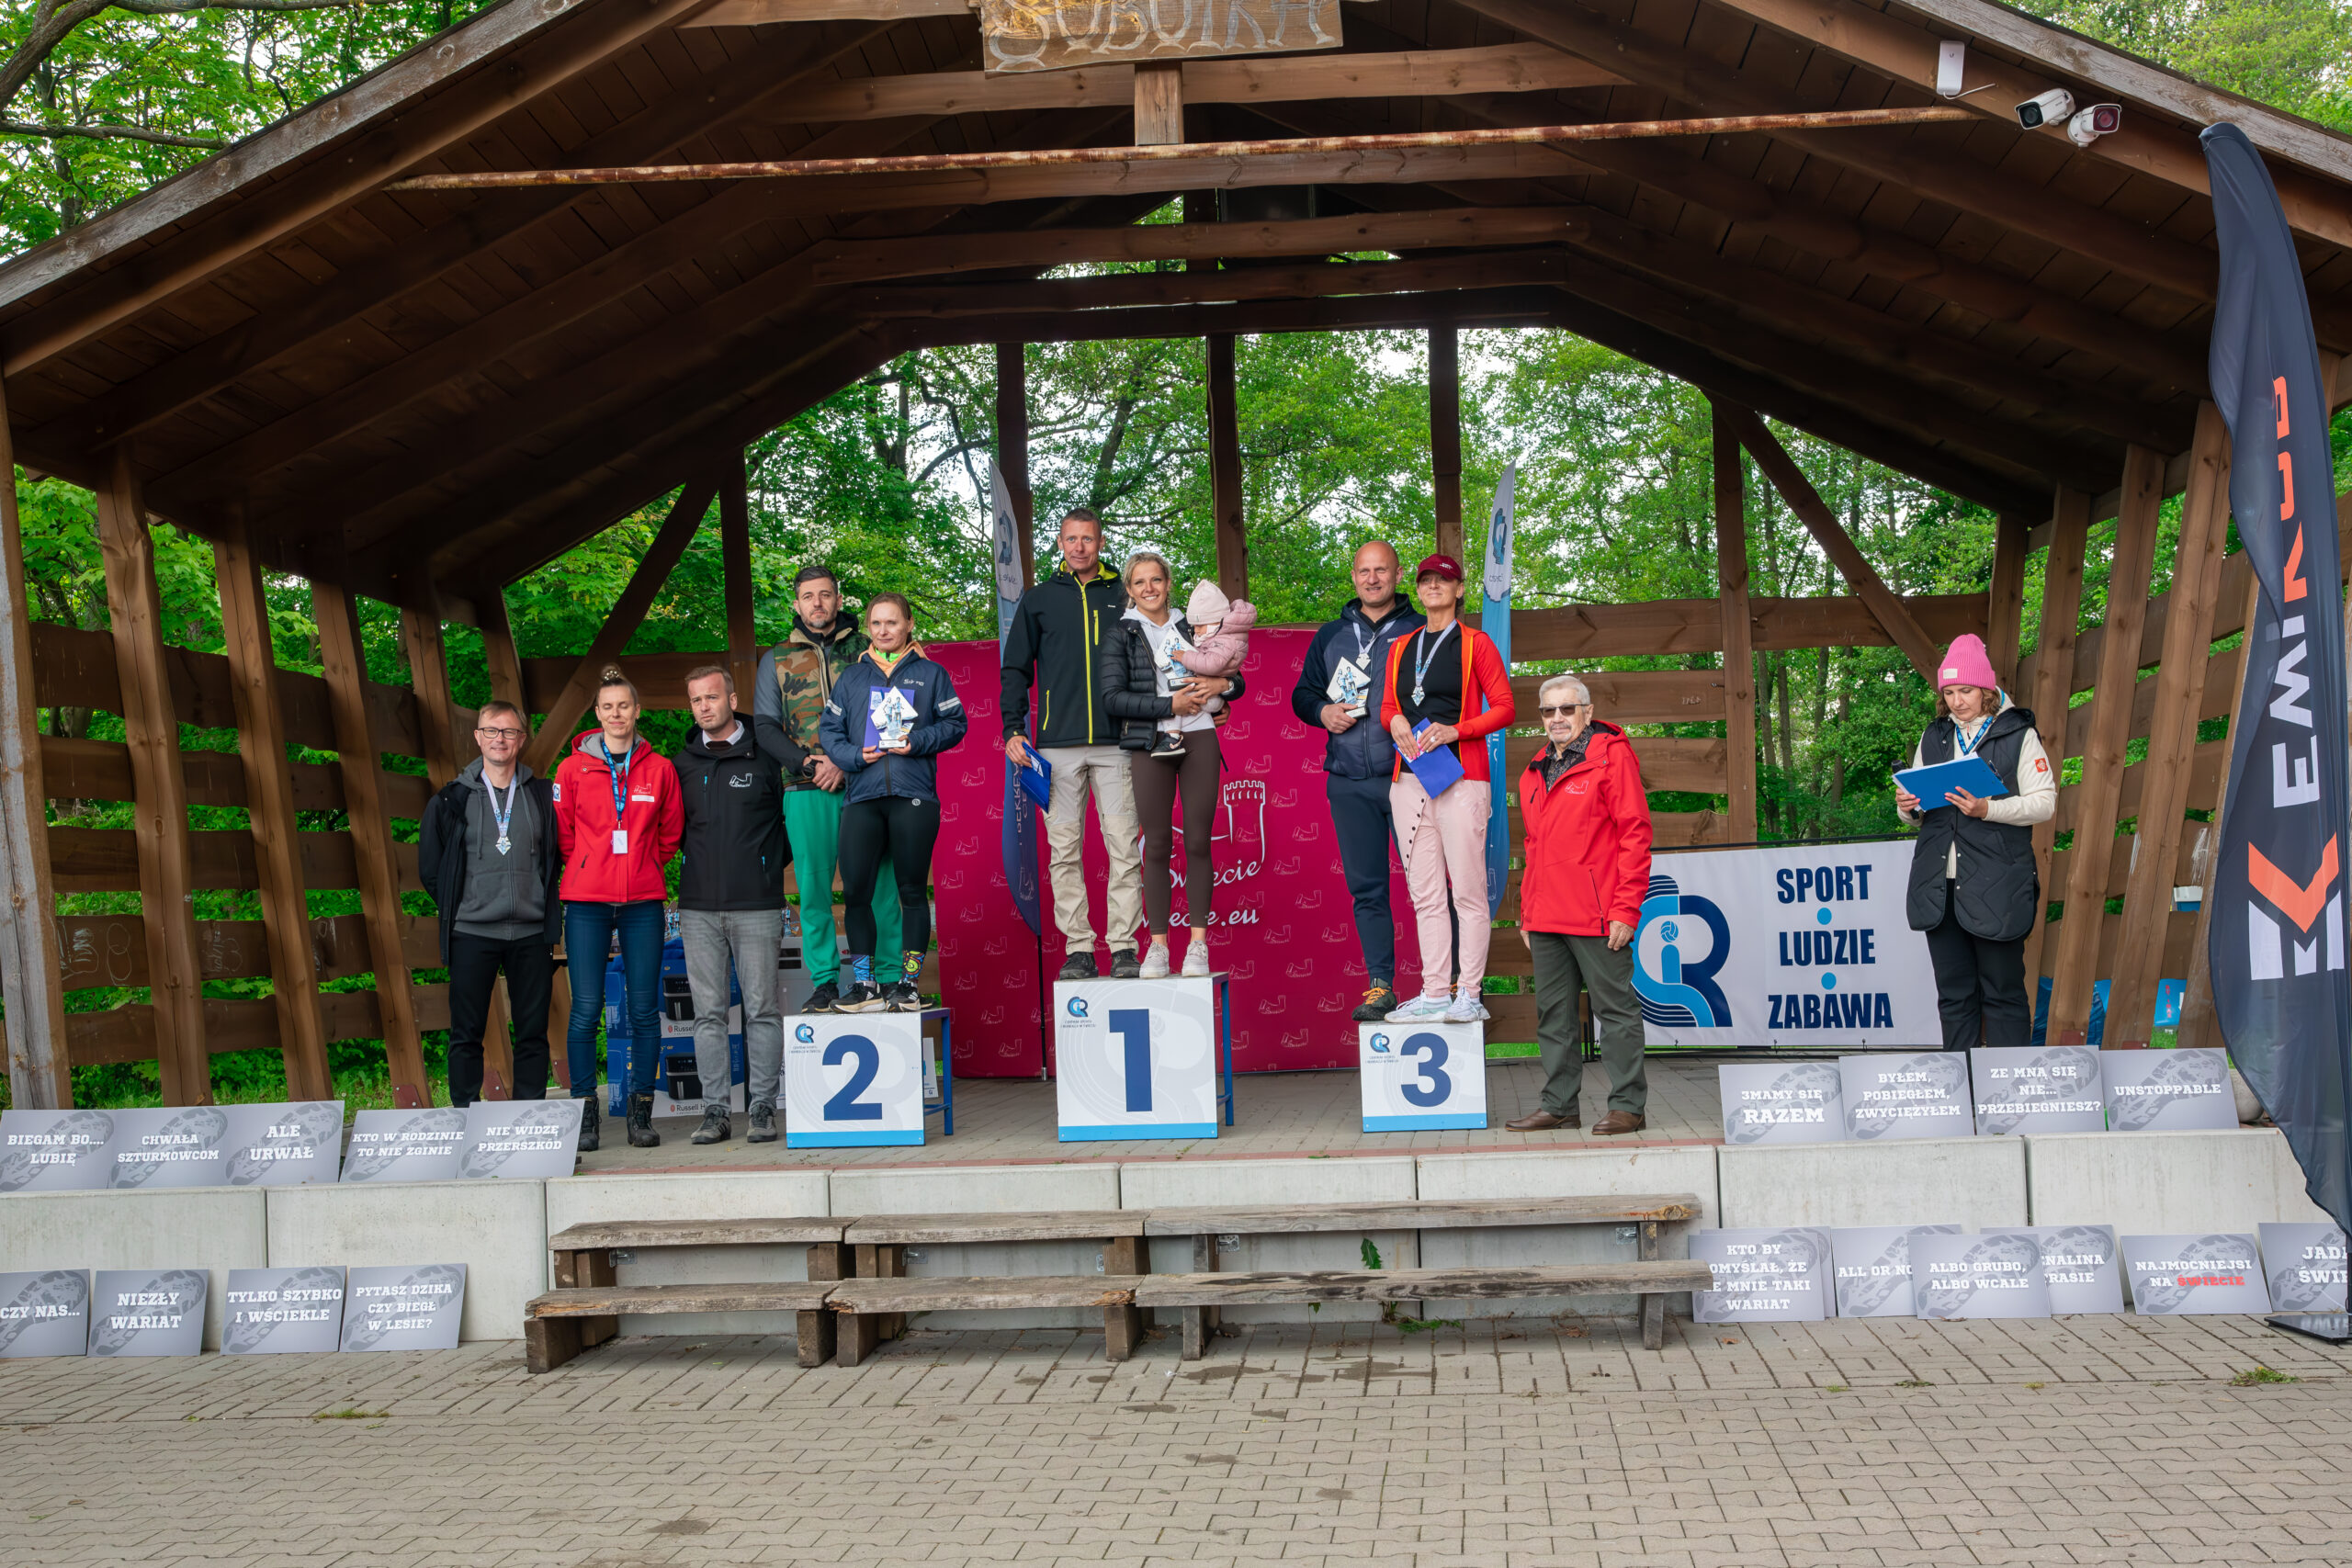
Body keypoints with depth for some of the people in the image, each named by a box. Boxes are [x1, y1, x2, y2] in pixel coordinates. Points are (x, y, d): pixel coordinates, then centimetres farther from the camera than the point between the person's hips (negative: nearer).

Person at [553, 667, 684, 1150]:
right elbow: (562, 832, 11)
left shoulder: (659, 768, 7)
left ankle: (641, 1114, 8)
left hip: (643, 901, 1)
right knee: (586, 1009, -4)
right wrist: (589, 869, 9)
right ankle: (584, 1114, 3)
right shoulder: (574, 768, 4)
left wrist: (643, 866, 10)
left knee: (644, 1010, 1)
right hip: (587, 901, -1)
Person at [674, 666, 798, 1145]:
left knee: (762, 1009, -1)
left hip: (757, 907, -3)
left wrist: (773, 864, 2)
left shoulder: (767, 757, 1)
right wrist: (700, 858, 8)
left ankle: (762, 1109, 5)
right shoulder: (682, 764, 11)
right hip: (699, 908, 3)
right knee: (708, 1012, 3)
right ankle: (715, 1110, 7)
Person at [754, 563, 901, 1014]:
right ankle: (825, 982, 5)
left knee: (877, 882, -3)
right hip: (807, 791, 1)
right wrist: (806, 762, -7)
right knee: (813, 886, -1)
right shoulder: (777, 660, 15)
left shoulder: (866, 651, 11)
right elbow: (765, 727, 9)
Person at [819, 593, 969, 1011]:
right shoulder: (852, 677, 16)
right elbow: (829, 728, 12)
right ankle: (864, 983, 4)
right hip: (862, 796, 2)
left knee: (912, 891, 2)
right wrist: (853, 756, -6)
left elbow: (954, 723, 6)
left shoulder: (929, 674, 10)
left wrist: (917, 742, -10)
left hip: (914, 794, -2)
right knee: (855, 890, -4)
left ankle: (908, 983, 8)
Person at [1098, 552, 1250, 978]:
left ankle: (1198, 944, 2)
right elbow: (1112, 698, -6)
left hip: (1199, 739, 2)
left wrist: (1220, 683, -5)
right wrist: (1169, 705, -11)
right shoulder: (1120, 636, 6)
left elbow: (1237, 681, 18)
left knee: (1198, 842, -1)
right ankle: (1157, 945, 2)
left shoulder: (1191, 627, 15)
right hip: (1150, 745, -2)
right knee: (1157, 845, -3)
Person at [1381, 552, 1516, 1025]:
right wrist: (1394, 721, -2)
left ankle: (1469, 994, -5)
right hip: (1409, 780, 5)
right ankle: (1434, 993, 7)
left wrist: (1455, 729, -14)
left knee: (1468, 890, -7)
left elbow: (1504, 708, -1)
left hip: (1461, 777, -5)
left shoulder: (1475, 644, 3)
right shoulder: (1401, 648, 18)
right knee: (1425, 894, 4)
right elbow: (1388, 706, 21)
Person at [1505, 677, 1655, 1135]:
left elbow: (1635, 834, -9)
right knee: (1553, 1013, 11)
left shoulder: (1612, 756, -4)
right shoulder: (1535, 772, 17)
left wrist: (1626, 909, -14)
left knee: (1614, 1007, -1)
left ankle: (1629, 1105, 6)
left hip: (1597, 916, -7)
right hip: (1547, 919, 7)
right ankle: (1559, 1105, 19)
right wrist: (1527, 912, 18)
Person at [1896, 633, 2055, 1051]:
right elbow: (1917, 811, 23)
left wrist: (1988, 809, -19)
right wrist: (1908, 807, 0)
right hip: (1939, 886, 5)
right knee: (1954, 994, 9)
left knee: (2002, 992, 0)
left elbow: (2044, 803, -5)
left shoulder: (2018, 734, 1)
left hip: (1995, 887, -5)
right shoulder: (1933, 738, 16)